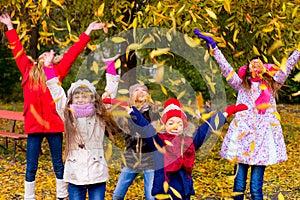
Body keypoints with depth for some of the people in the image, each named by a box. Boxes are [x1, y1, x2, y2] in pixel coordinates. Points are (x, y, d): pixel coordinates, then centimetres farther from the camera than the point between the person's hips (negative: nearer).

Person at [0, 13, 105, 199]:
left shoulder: (57, 71, 6)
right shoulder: (28, 70, 9)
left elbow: (72, 53, 7)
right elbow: (18, 50, 17)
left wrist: (87, 32, 8)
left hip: (54, 124, -1)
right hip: (34, 124, 1)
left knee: (58, 163, 10)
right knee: (31, 166, 6)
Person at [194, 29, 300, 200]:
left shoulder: (272, 84, 18)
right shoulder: (241, 84, 15)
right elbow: (225, 67, 9)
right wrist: (213, 46, 4)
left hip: (264, 138, 0)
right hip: (242, 136, 0)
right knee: (239, 186, -2)